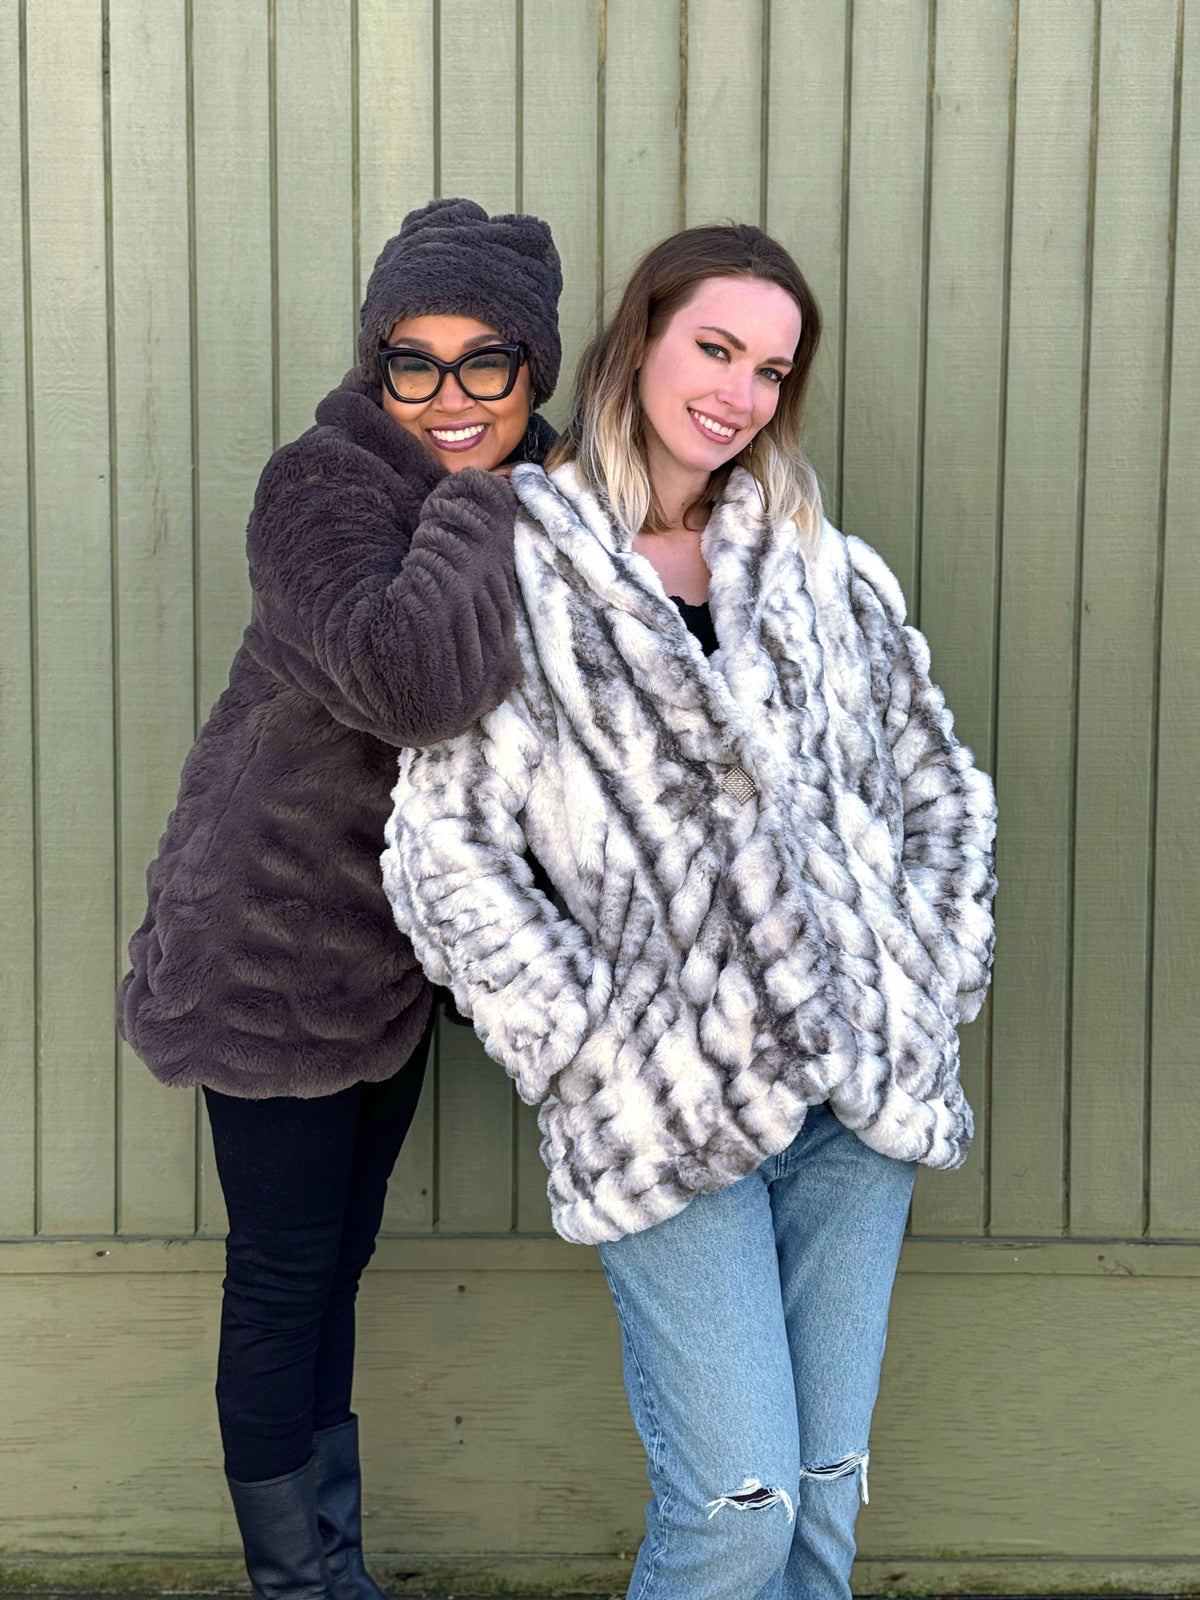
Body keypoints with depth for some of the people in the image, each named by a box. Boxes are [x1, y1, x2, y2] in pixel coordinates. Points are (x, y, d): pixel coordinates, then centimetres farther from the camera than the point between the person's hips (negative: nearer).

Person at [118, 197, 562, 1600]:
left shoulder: (531, 500, 2)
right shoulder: (323, 487, -22)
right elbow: (411, 679, -42)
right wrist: (480, 495, -30)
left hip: (400, 944, 7)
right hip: (279, 944, -7)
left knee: (335, 1258, 19)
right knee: (283, 1272, 5)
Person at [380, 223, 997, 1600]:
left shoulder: (825, 573, 11)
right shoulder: (520, 571, -1)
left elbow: (940, 789, 19)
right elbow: (444, 846, -4)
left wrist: (933, 983, 8)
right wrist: (584, 1046, -9)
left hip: (868, 1078, 4)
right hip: (670, 1099, -4)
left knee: (825, 1490, 12)